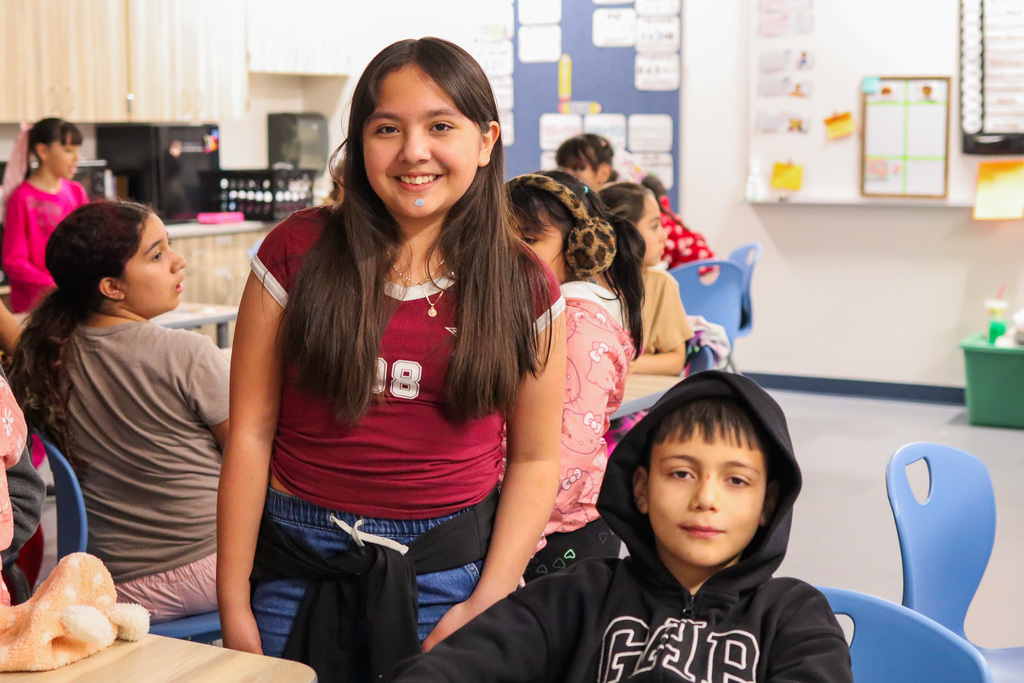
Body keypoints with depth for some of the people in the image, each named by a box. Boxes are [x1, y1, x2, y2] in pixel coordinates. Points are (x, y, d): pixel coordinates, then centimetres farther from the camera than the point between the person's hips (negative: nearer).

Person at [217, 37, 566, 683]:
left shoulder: (526, 289, -2)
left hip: (452, 564, 0)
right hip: (300, 561, 0)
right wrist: (233, 604, -5)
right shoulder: (298, 253, -5)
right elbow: (251, 431, -4)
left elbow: (535, 459, 1)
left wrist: (486, 603, -7)